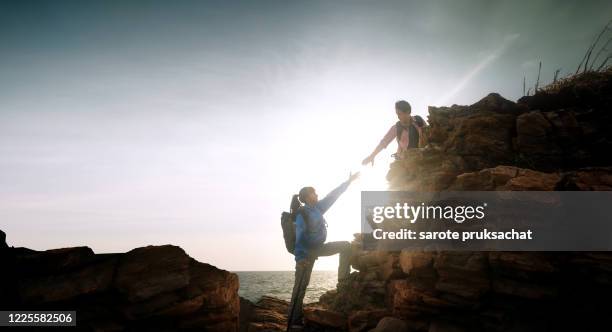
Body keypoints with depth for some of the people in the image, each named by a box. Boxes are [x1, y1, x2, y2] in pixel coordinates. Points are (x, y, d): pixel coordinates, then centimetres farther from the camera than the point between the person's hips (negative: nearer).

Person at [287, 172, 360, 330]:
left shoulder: (317, 208, 4)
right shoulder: (302, 215, -19)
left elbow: (333, 196, 10)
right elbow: (300, 238, -26)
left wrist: (348, 181, 13)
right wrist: (301, 259, -34)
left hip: (317, 247, 9)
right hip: (306, 252, -9)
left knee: (345, 246, 6)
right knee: (300, 287, -13)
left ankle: (343, 279, 8)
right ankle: (294, 323, -14)